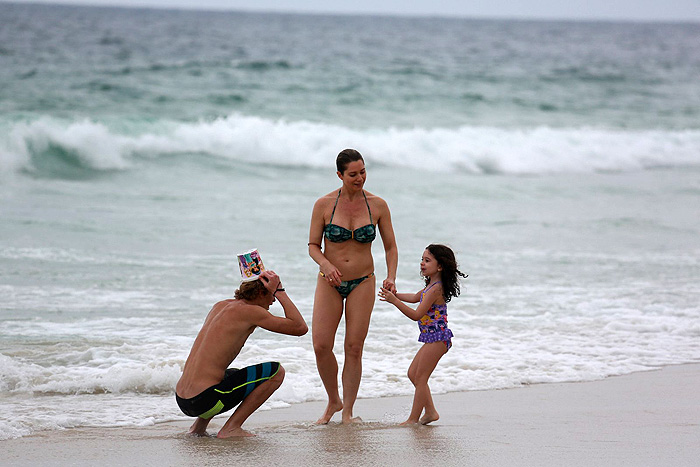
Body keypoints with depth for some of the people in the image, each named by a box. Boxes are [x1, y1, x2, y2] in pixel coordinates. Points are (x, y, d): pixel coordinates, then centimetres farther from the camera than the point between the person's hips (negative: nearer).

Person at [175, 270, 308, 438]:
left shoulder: (220, 306, 17)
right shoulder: (250, 311, -8)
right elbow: (301, 328, -4)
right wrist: (280, 291, 1)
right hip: (206, 400, -9)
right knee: (276, 371, -2)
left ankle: (199, 425, 20)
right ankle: (231, 428, -4)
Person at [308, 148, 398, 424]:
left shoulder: (377, 205, -4)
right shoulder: (324, 204, -7)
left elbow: (390, 246, 3)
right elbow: (313, 246, -2)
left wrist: (391, 277, -13)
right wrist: (326, 265, -22)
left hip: (362, 282, 0)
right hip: (330, 282, 0)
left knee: (354, 348, -2)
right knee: (321, 345, -8)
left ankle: (347, 411, 8)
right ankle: (333, 401, 14)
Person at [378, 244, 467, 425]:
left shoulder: (435, 289, -21)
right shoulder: (432, 286, 11)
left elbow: (416, 315, -23)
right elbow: (415, 297, 27)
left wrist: (394, 301, -25)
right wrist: (395, 295, 14)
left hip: (437, 338, -11)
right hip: (432, 338, 11)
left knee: (420, 378, -5)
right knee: (413, 374, 15)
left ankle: (413, 419, 0)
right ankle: (430, 412, 18)